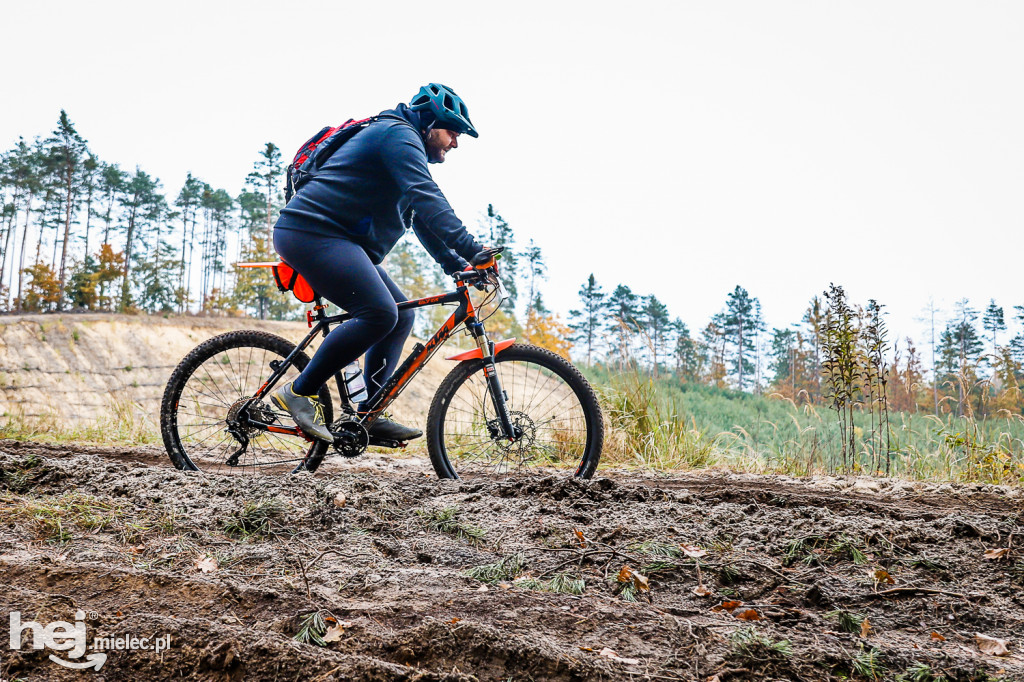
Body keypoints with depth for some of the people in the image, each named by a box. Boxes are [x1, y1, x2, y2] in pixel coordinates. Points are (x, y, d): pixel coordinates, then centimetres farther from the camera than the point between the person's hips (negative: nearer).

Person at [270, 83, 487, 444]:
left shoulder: (404, 145, 27)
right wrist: (469, 247, -29)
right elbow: (426, 199, -23)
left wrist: (455, 263, 17)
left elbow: (420, 215, 28)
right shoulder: (399, 134, -7)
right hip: (311, 233, -11)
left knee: (401, 315, 6)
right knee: (379, 313, -24)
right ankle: (299, 391, -14)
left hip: (334, 240, 11)